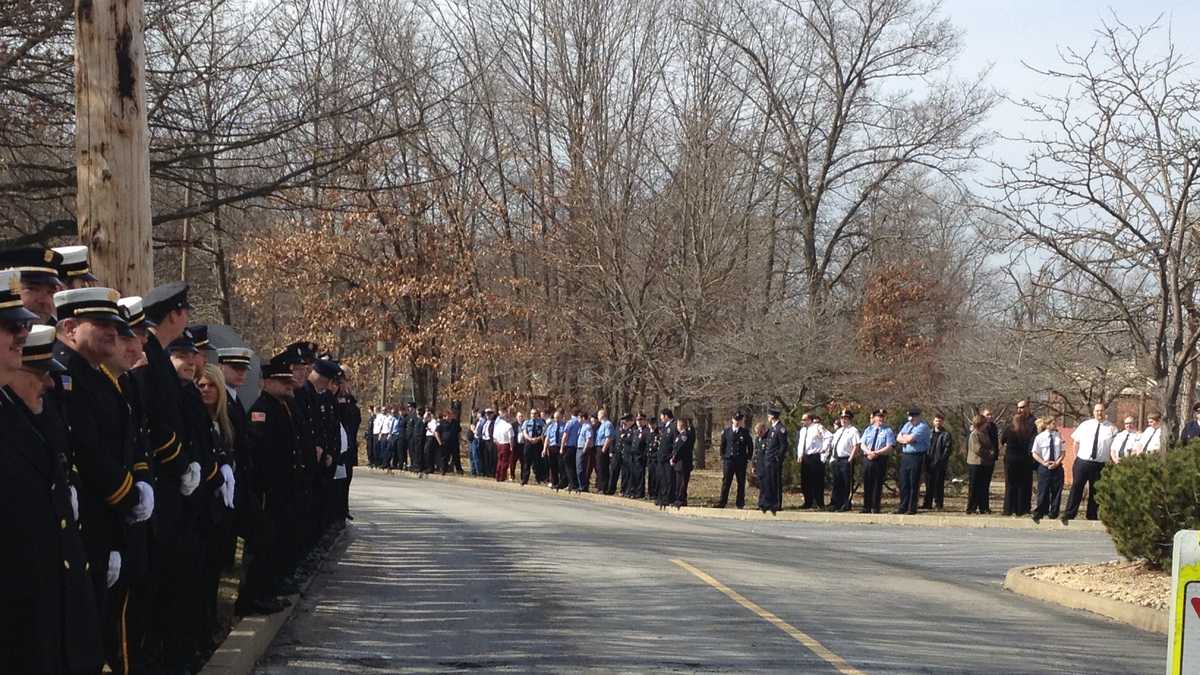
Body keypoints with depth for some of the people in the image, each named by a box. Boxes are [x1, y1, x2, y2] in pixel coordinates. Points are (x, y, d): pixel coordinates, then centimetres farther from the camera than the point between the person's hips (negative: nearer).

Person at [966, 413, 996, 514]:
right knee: (974, 487, -2)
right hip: (976, 463, -8)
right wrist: (989, 454, -11)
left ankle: (984, 507, 15)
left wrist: (992, 453, 1)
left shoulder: (985, 433, 15)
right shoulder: (974, 435, -12)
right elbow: (978, 449, -19)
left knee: (984, 487, 10)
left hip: (986, 464, 8)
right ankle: (971, 508, 3)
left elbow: (990, 446, 21)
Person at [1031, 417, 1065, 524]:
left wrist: (1057, 462, -9)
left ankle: (1053, 514, 15)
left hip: (1057, 467, 2)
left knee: (1056, 491, 5)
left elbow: (1063, 452, 5)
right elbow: (1034, 454, 0)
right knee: (1043, 492, 1)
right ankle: (1039, 514, 11)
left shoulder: (1058, 436, 0)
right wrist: (1044, 463, -11)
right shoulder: (1039, 437, -5)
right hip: (1044, 467, -2)